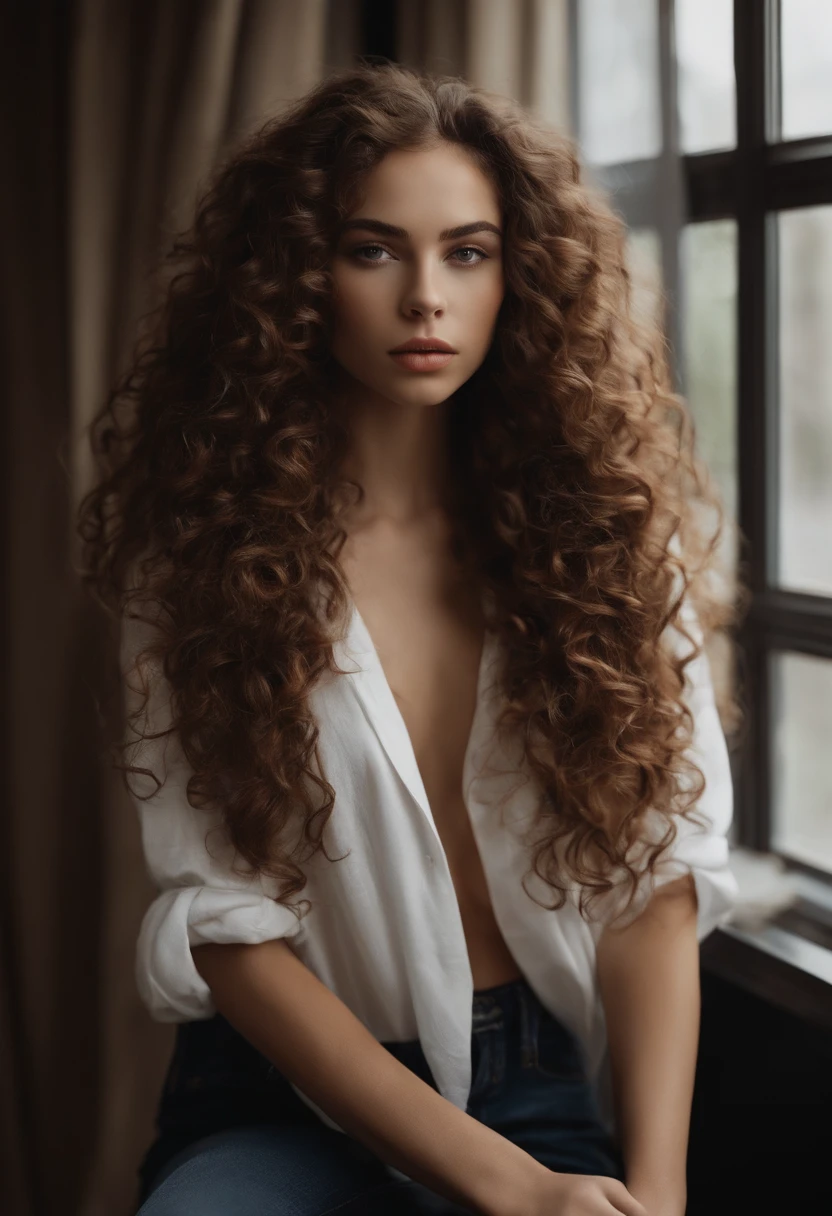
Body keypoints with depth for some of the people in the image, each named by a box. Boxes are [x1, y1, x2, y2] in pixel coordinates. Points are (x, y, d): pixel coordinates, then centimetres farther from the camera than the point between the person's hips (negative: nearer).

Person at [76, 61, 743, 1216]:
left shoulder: (606, 519, 2)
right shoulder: (209, 543, -4)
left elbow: (658, 875, -2)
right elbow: (226, 924, -9)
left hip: (554, 1089, 2)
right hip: (288, 1098, -1)